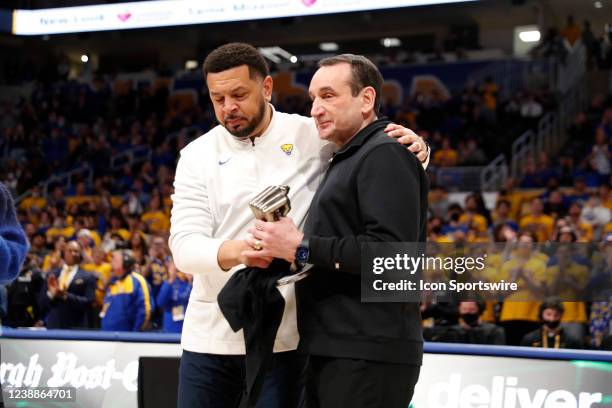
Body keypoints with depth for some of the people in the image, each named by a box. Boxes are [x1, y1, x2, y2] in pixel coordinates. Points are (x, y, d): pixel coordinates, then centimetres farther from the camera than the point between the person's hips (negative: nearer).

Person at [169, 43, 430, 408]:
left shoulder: (312, 135, 0)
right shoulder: (198, 155, 2)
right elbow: (185, 247, -8)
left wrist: (415, 148, -13)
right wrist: (238, 251, -29)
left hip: (281, 338, -2)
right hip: (208, 336, 2)